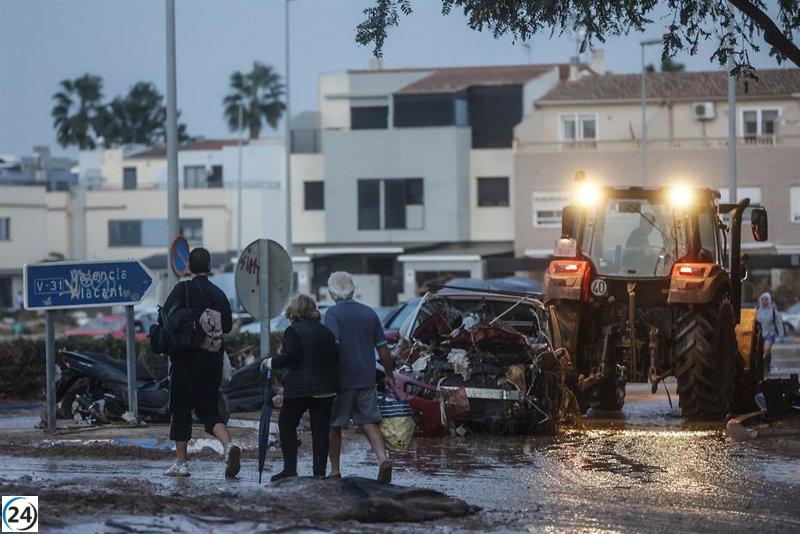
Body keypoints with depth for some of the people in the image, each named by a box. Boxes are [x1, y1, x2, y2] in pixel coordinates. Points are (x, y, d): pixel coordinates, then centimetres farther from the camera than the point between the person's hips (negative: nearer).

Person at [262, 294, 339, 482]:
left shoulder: (293, 331, -8)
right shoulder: (326, 331, 11)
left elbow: (291, 356, -18)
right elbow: (336, 358, 11)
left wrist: (271, 362, -4)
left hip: (300, 388, -5)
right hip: (326, 389, 5)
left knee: (286, 424, 9)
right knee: (321, 429, 5)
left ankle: (290, 468, 4)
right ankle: (320, 472, 2)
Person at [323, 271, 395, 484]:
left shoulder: (333, 313, -8)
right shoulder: (369, 313, 9)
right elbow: (383, 348, 12)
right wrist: (389, 375, 22)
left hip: (341, 379, -4)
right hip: (366, 378, 4)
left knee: (334, 426, 8)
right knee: (369, 422, 9)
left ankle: (335, 471, 13)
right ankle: (383, 459, -12)